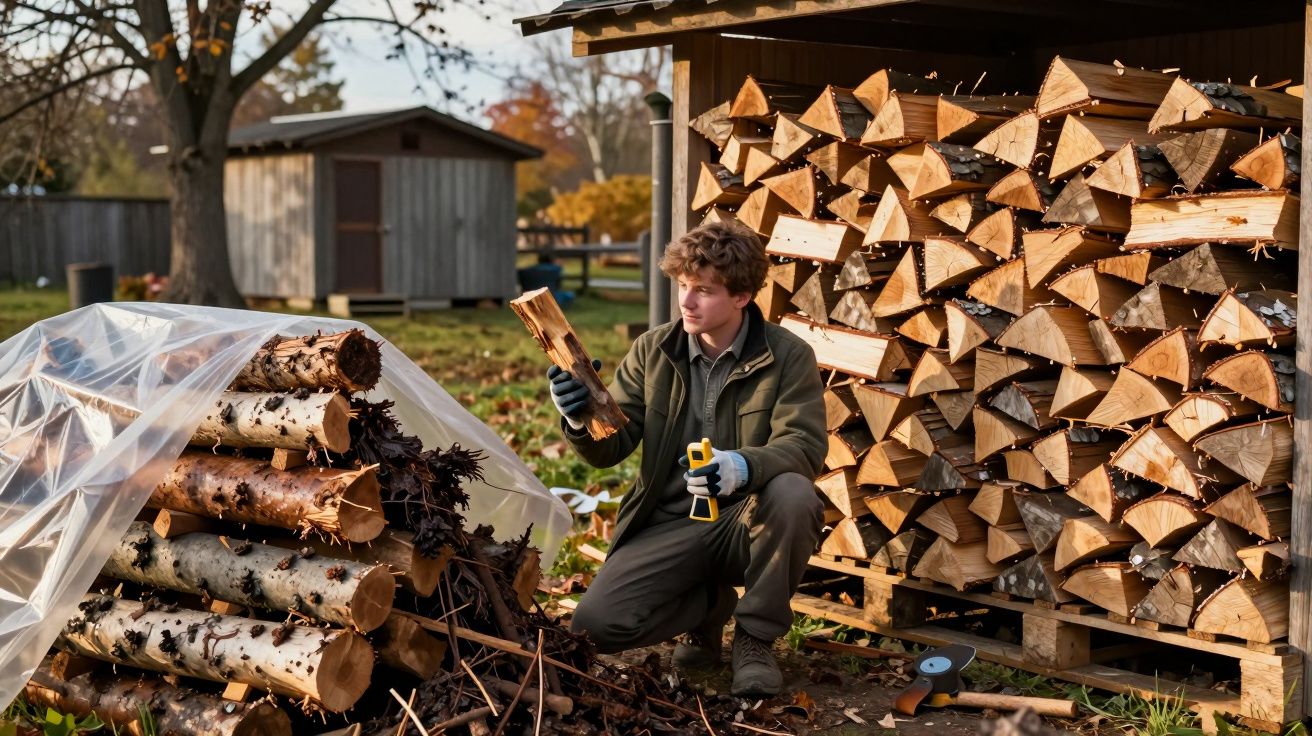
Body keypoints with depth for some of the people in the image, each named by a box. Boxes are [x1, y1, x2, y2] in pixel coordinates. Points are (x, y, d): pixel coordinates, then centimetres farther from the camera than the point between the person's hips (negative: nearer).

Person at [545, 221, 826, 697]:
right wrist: (580, 420, -23)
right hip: (670, 524, 2)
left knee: (792, 494, -37)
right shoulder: (652, 352, 2)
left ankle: (756, 638, -11)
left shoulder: (788, 356, -6)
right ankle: (708, 604, 14)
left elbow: (803, 444, -17)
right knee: (597, 624, -20)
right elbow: (610, 447, 1)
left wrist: (743, 466, -39)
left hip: (744, 522, -2)